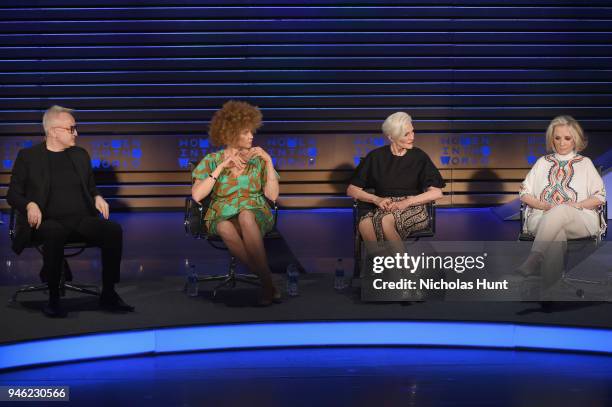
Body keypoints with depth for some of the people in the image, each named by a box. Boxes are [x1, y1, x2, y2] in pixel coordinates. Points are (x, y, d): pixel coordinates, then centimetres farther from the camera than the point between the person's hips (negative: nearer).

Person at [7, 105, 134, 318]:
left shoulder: (80, 155, 20)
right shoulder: (28, 156, 8)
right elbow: (13, 194, 7)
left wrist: (98, 197, 4)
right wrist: (30, 205, -14)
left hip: (82, 220, 4)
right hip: (49, 221, -4)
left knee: (113, 229, -26)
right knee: (56, 233, -40)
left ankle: (108, 294, -18)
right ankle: (53, 298, -28)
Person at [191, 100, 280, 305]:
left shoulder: (257, 159, 9)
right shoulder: (212, 161, 6)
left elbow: (272, 195, 0)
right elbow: (197, 195, -9)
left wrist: (269, 162, -8)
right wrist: (222, 167, -12)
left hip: (257, 215, 0)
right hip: (222, 216, 0)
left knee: (245, 215, -37)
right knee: (226, 228, -38)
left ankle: (266, 283, -37)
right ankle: (267, 281, -34)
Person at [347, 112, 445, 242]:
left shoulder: (419, 156, 4)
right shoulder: (376, 157, 7)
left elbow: (437, 192, -3)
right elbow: (351, 190, 7)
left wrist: (406, 202, -15)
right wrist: (376, 199, -10)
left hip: (413, 208, -1)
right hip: (384, 208, 2)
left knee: (387, 221, -37)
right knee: (365, 224, -35)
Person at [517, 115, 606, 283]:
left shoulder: (585, 163, 23)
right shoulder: (542, 162, 28)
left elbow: (600, 195, 13)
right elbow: (524, 192, 20)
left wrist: (578, 205, -6)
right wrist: (540, 204, 0)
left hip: (579, 219, -1)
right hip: (543, 217, 1)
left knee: (560, 211, -40)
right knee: (557, 232, -38)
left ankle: (534, 260, -53)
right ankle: (550, 282, -56)